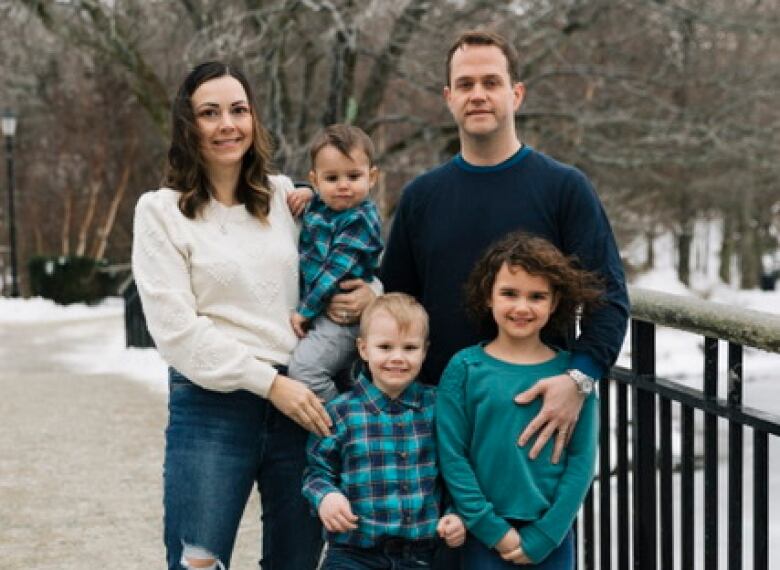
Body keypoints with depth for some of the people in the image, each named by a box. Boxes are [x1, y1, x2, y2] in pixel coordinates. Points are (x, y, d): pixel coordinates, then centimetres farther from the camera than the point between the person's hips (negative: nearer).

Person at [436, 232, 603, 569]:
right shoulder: (465, 368, -3)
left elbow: (582, 458, -2)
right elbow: (451, 456, -5)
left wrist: (543, 535, -8)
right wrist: (493, 529, -10)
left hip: (551, 539, 1)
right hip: (485, 537, -1)